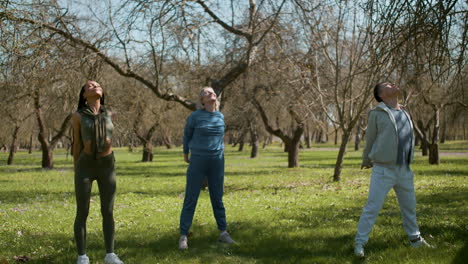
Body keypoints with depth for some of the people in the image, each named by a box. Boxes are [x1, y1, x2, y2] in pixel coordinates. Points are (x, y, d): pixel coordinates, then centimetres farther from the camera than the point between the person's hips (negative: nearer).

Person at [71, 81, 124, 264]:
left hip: (107, 167, 3)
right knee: (82, 213, 0)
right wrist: (76, 173, 5)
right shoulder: (78, 116, -3)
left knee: (108, 212, 4)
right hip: (85, 167, -3)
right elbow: (77, 144, 3)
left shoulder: (108, 114, 5)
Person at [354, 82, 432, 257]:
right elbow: (370, 141, 5)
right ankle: (359, 243, 2)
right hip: (383, 171, -6)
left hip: (404, 171, 6)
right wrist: (367, 162, 15)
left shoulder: (404, 114, 12)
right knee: (372, 209, -6)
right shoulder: (377, 114, -6)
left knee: (409, 207, 17)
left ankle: (415, 238, 33)